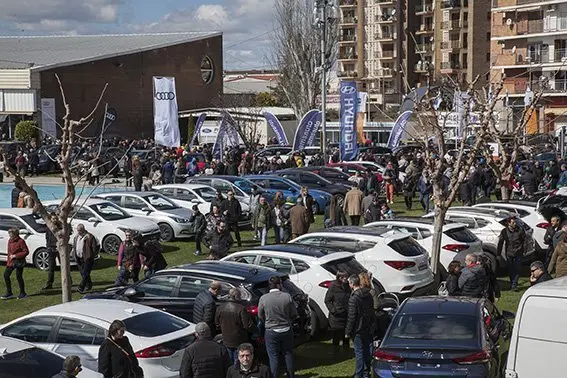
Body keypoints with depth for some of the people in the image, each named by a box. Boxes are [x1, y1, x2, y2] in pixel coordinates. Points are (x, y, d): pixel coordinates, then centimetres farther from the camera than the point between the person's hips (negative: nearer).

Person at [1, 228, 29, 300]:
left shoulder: (21, 241, -15)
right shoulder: (10, 241, 8)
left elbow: (26, 252, -16)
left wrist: (15, 255, -19)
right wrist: (8, 261, 14)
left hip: (19, 262, -8)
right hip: (11, 261, 8)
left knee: (18, 276, -3)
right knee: (6, 275, 4)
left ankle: (22, 293, 12)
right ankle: (9, 293, 13)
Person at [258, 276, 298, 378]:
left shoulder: (263, 298, -13)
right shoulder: (287, 297, -11)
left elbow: (260, 316, -1)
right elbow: (294, 314, -2)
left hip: (271, 332, -1)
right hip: (287, 330, 1)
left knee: (273, 357, 8)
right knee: (288, 354, 18)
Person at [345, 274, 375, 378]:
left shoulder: (354, 298, -19)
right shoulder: (368, 295, 5)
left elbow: (351, 317, -18)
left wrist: (348, 332, -11)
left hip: (358, 330, -7)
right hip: (368, 329, 7)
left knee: (359, 352, -1)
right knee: (367, 351, 15)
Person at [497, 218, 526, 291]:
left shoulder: (520, 230, 1)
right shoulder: (504, 231, 3)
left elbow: (524, 241, 8)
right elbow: (500, 243, 6)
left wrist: (524, 251, 1)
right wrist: (498, 254, 4)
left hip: (518, 253, -1)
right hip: (509, 253, 1)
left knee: (516, 269, -6)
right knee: (510, 270, 5)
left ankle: (514, 285, -5)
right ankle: (512, 283, 19)